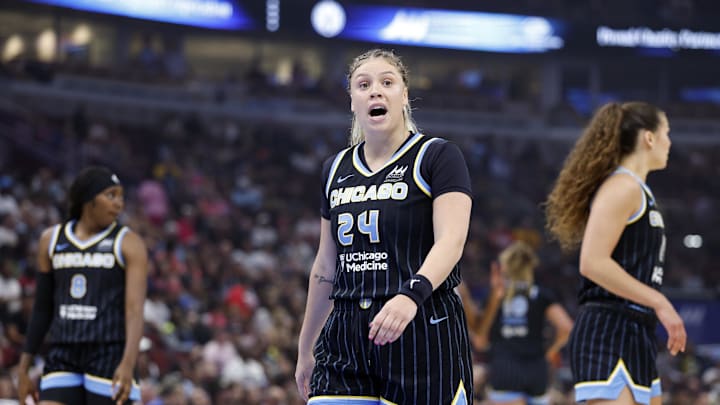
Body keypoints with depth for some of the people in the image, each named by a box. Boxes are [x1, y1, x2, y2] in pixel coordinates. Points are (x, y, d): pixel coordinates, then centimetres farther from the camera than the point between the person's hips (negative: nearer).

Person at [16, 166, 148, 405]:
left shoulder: (129, 244, 0)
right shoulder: (52, 240, 11)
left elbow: (135, 309, -11)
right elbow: (42, 309, 16)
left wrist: (128, 364, -27)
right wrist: (23, 369, 14)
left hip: (109, 357, -3)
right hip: (63, 358, 3)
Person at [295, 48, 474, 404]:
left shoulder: (437, 156, -3)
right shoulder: (336, 169, 14)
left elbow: (451, 240, -17)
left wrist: (412, 295, -35)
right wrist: (305, 349, 23)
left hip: (423, 333, -5)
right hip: (347, 339, 5)